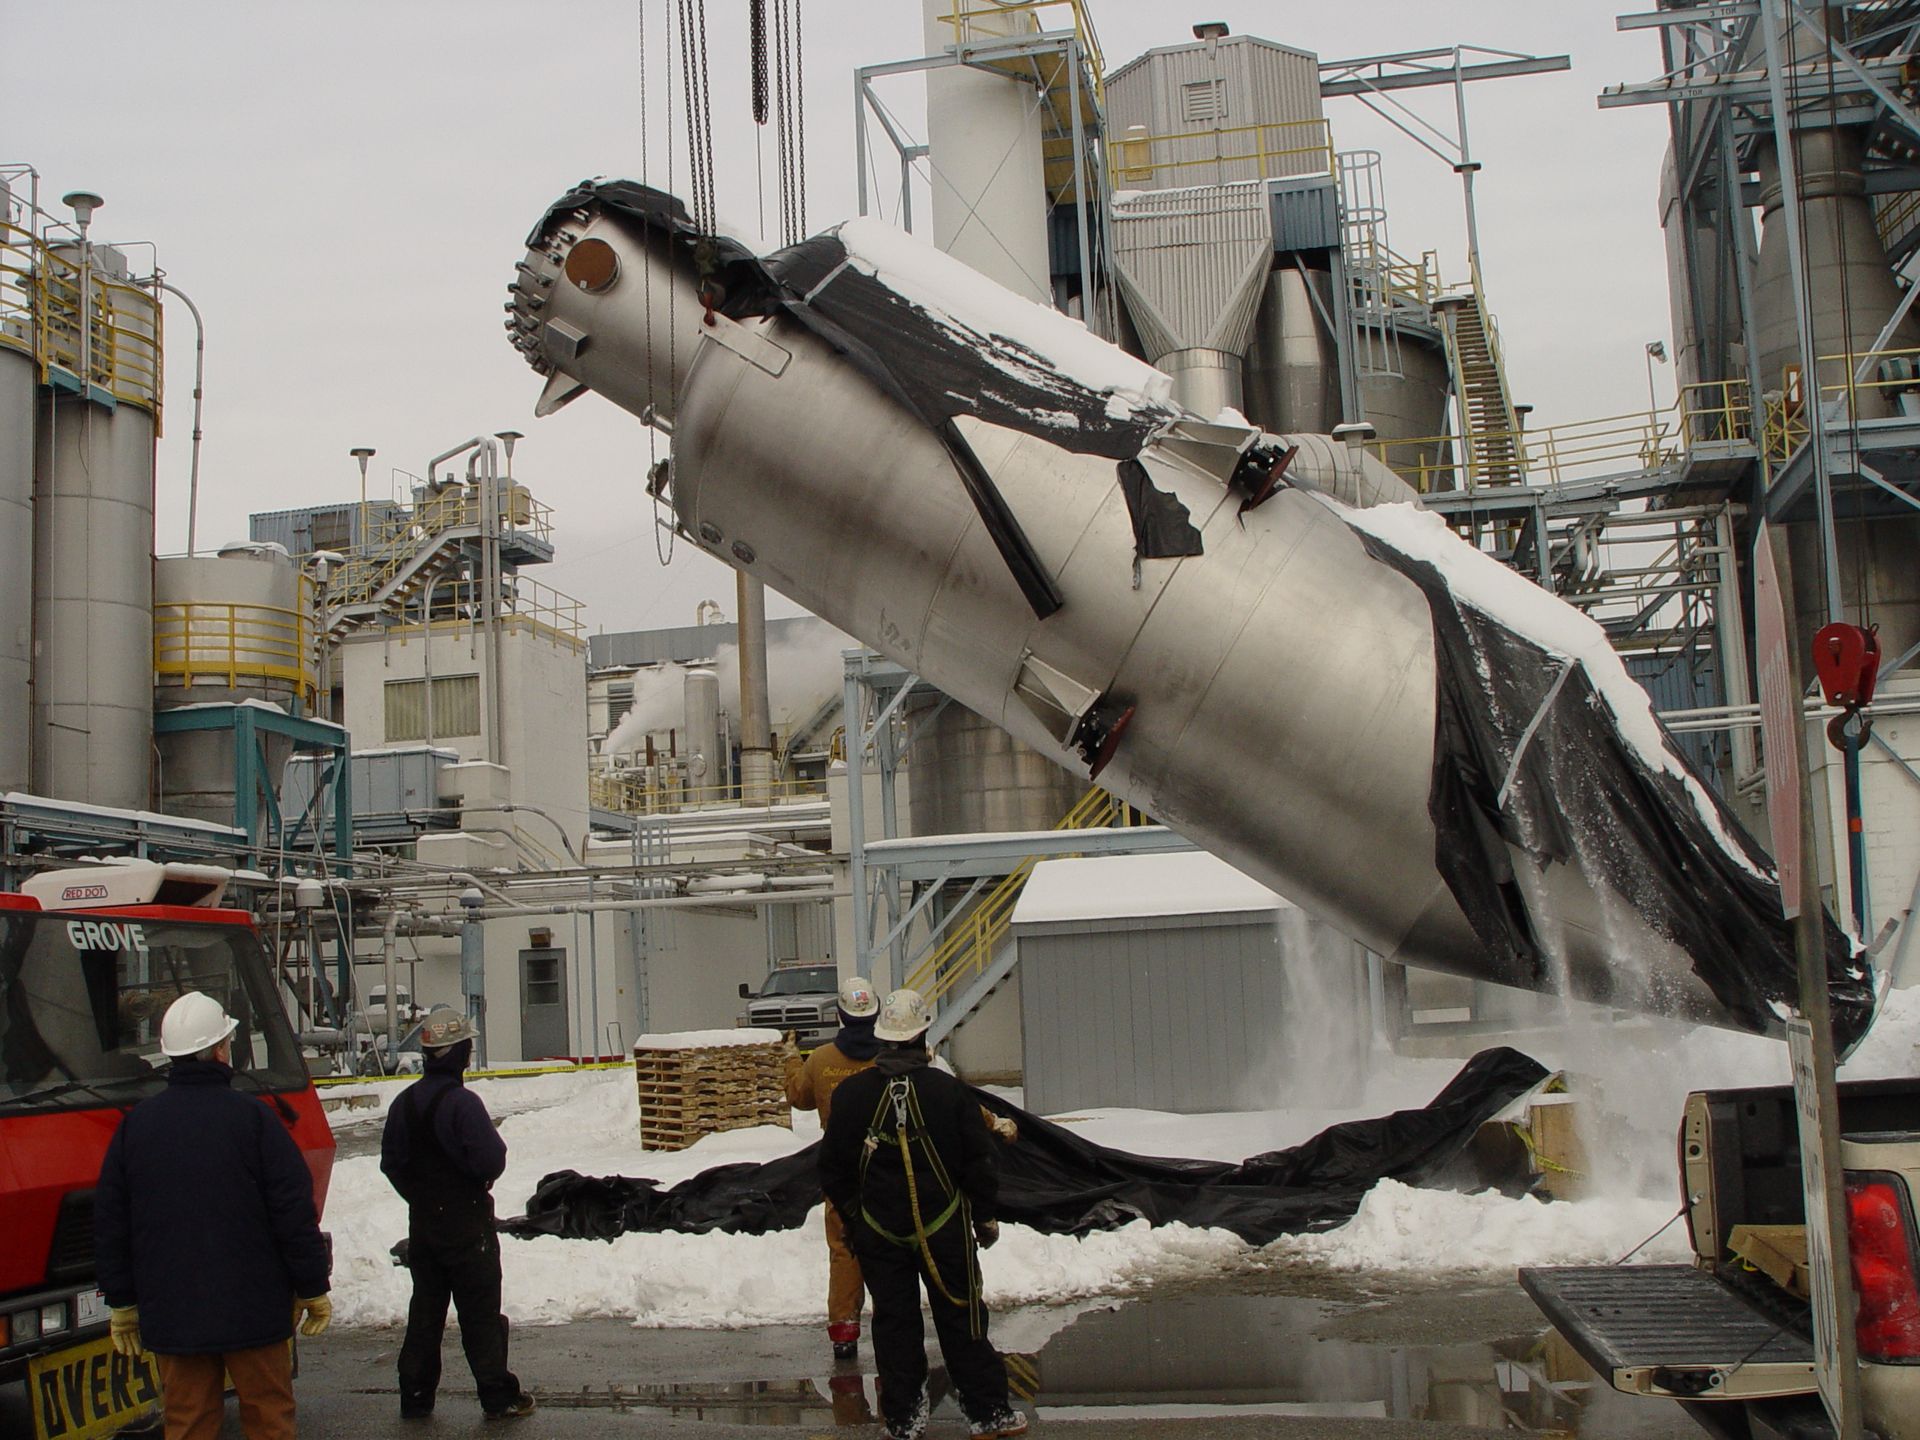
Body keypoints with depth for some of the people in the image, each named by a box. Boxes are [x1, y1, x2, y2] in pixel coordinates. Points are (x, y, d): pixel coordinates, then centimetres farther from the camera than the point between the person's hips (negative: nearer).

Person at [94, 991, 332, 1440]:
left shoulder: (134, 1124, 1)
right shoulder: (252, 1117, -11)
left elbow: (109, 1223, 6)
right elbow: (295, 1212, -11)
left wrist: (121, 1302, 16)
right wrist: (313, 1289, -1)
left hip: (170, 1314, 3)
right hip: (252, 1310, -3)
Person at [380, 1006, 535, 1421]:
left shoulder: (405, 1102, 2)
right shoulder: (462, 1102, -20)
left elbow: (391, 1162, 7)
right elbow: (491, 1159, -25)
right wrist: (481, 1182, -2)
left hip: (422, 1224, 6)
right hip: (467, 1223, -6)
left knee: (425, 1309, 15)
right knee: (481, 1313, 2)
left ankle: (415, 1397, 19)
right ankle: (499, 1397, 9)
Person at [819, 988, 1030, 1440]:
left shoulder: (850, 1094, -5)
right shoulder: (949, 1091, -10)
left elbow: (833, 1169, 2)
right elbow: (981, 1161, -5)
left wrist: (851, 1218, 15)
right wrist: (985, 1216, 9)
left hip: (878, 1230, 2)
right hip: (944, 1227, -1)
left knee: (893, 1322, 10)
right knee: (961, 1319, 8)